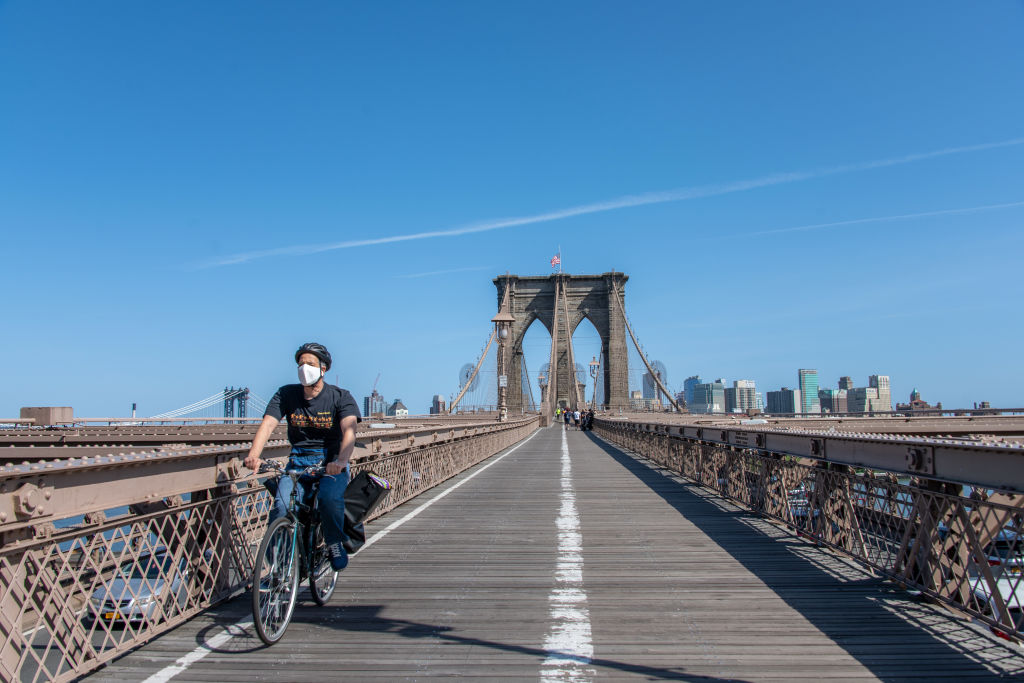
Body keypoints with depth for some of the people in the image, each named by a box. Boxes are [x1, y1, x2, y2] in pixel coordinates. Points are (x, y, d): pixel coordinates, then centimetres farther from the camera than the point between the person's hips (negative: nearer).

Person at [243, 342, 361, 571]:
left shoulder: (340, 397, -6)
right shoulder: (286, 394, 2)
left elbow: (349, 430, -22)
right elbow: (267, 424, -11)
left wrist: (341, 461, -43)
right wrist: (253, 455, -32)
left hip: (331, 462, -2)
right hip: (298, 462, 2)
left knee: (330, 498, -31)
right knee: (281, 505, -23)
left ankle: (335, 544, -2)